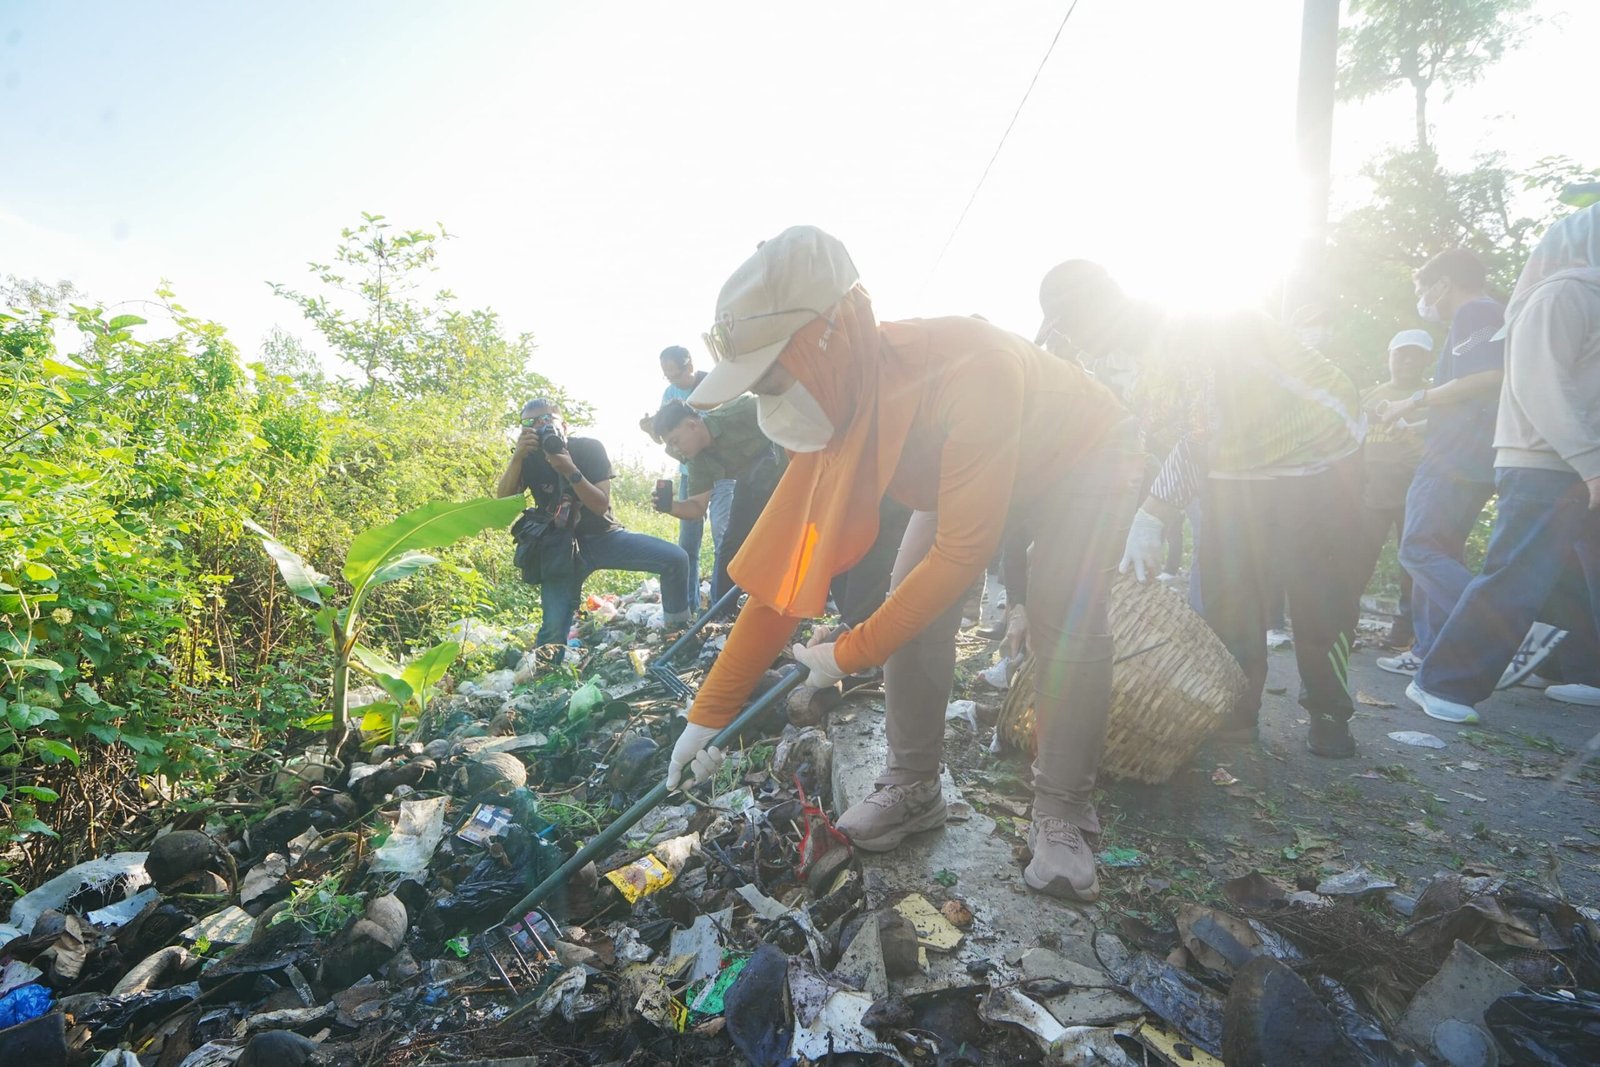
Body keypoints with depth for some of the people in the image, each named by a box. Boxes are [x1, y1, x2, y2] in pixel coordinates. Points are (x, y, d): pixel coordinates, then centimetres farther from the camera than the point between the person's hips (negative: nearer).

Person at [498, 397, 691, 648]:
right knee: (554, 628, -20)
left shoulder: (589, 448, -7)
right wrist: (517, 456, -26)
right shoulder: (528, 458, -1)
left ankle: (679, 630, 2)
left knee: (676, 558, -18)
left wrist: (571, 472, -30)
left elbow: (601, 505, -15)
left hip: (602, 536, 0)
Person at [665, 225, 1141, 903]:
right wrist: (708, 713, -19)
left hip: (1083, 461, -5)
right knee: (912, 604, -10)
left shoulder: (968, 370, -44)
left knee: (1065, 624, -24)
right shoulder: (829, 409, -22)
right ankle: (913, 788, 5)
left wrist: (850, 653, -30)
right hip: (961, 472, 5)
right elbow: (781, 568, -20)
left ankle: (1061, 817, -5)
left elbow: (963, 551, -38)